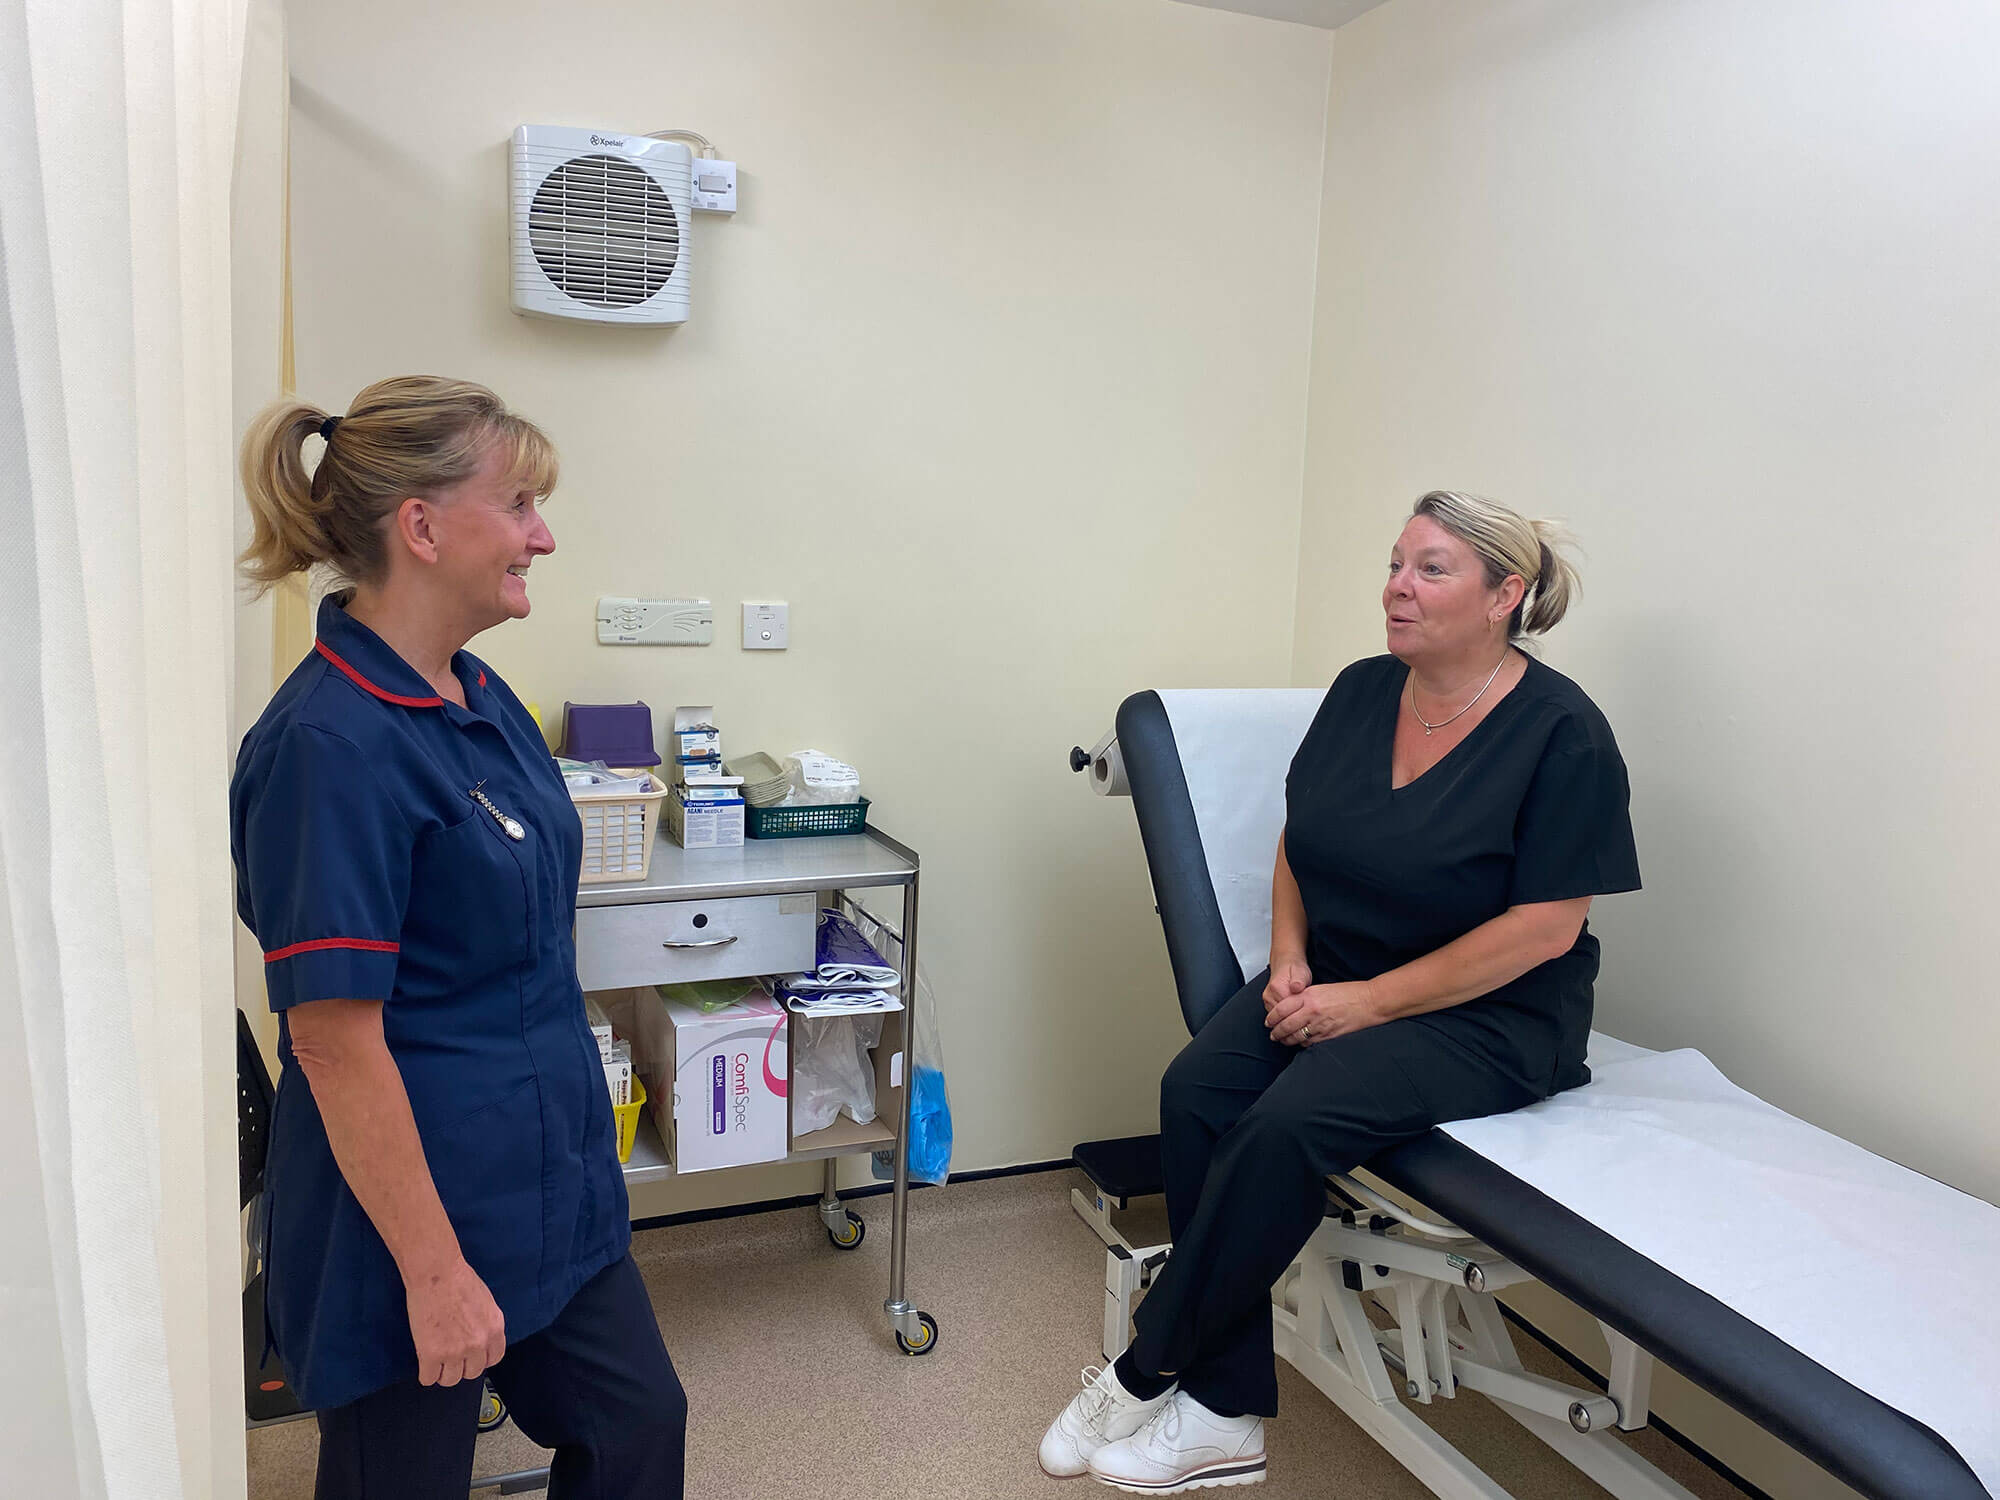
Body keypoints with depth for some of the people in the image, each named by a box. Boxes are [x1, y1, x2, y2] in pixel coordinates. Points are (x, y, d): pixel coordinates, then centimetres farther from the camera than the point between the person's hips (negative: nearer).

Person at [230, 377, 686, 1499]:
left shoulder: (482, 697, 4)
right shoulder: (330, 744, -24)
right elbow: (335, 1041, -24)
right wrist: (434, 1272, -19)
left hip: (549, 1187, 8)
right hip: (412, 1209, -8)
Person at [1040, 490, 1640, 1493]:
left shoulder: (1562, 733, -13)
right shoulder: (1361, 693, 5)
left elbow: (1544, 927, -16)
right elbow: (1298, 839, 15)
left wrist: (1370, 1001, -18)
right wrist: (1289, 959, -2)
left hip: (1488, 1017, -6)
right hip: (1334, 978, 6)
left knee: (1287, 1125, -29)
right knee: (1195, 1091, -20)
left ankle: (1145, 1373, -8)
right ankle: (1226, 1418, -12)